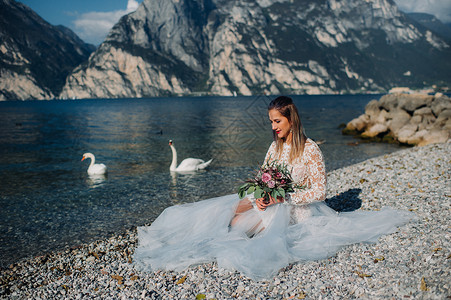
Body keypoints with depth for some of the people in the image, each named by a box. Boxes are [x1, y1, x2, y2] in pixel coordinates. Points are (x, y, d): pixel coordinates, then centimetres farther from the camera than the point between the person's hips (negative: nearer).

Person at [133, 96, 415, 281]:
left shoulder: (311, 150, -14)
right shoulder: (275, 147, 7)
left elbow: (319, 192, -14)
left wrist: (283, 198, -21)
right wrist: (259, 198, -12)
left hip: (295, 209, -6)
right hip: (271, 203, 7)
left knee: (239, 223, -24)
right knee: (230, 209, -17)